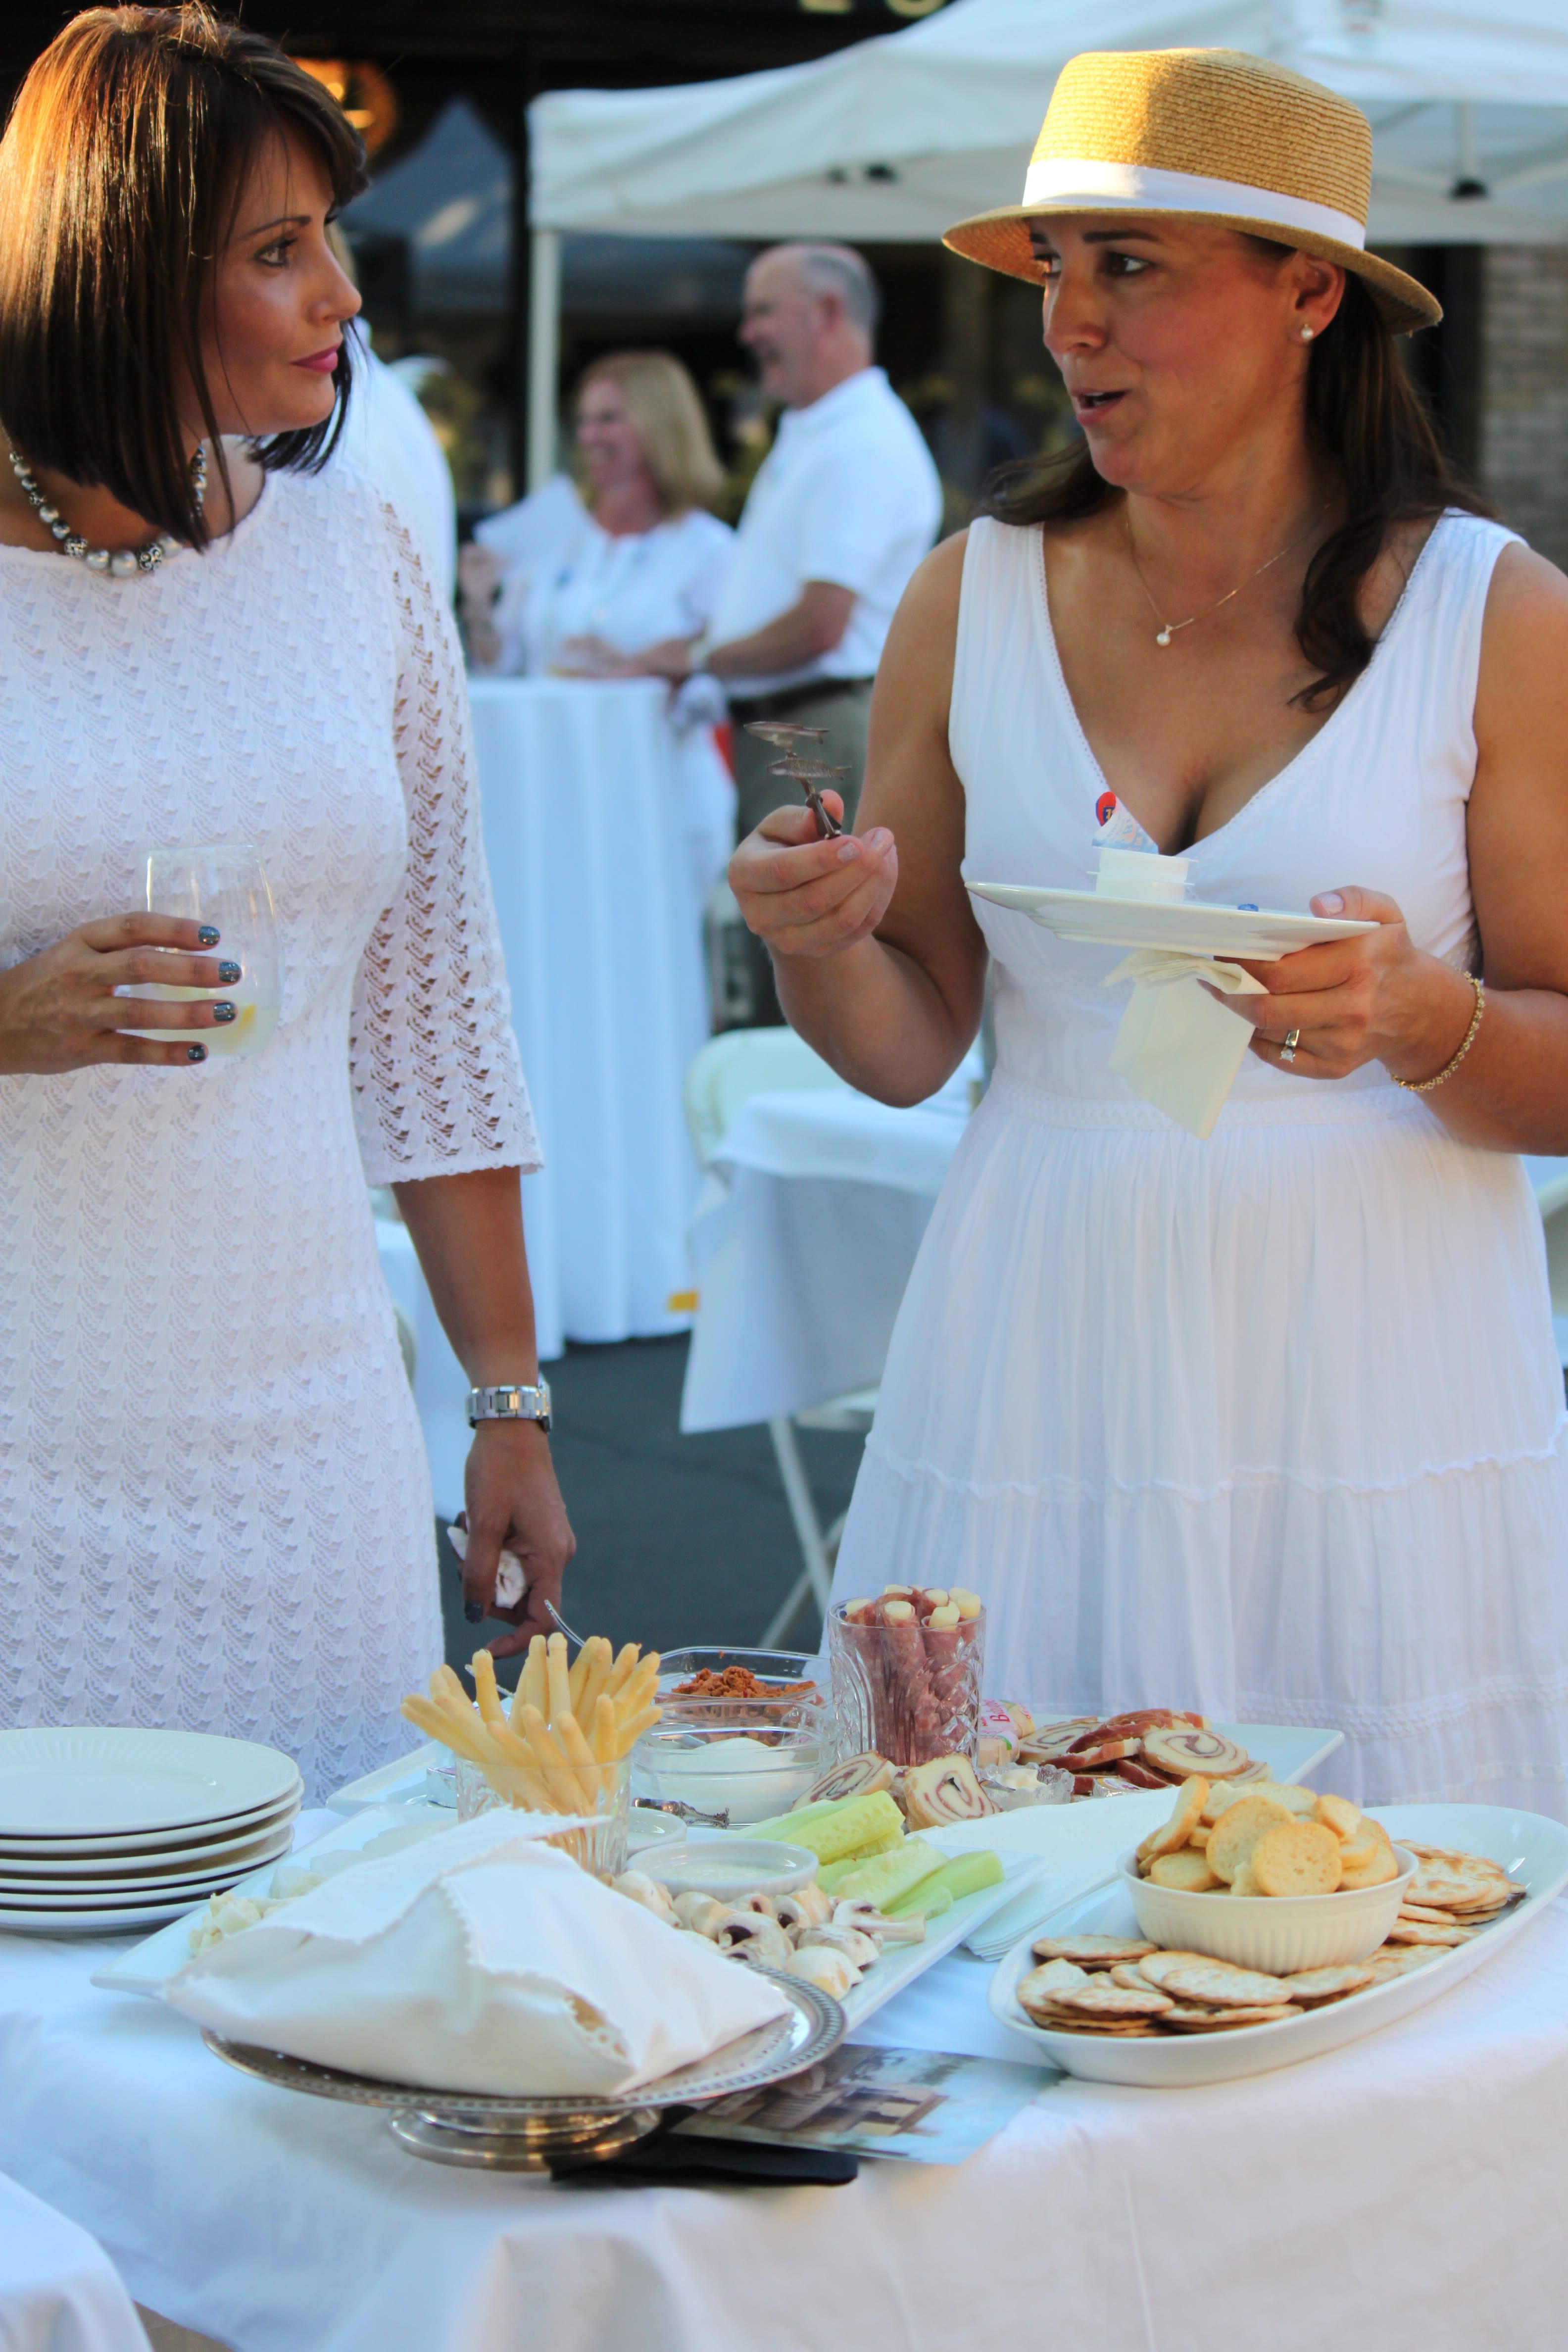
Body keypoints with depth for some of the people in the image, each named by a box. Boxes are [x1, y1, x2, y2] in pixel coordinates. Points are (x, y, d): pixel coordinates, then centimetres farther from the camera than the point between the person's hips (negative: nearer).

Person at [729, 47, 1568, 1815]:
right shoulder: (975, 597, 5)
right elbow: (909, 1049, 9)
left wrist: (1417, 1016, -19)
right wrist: (821, 946, -11)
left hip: (1372, 1382, -2)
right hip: (1045, 1381, 2)